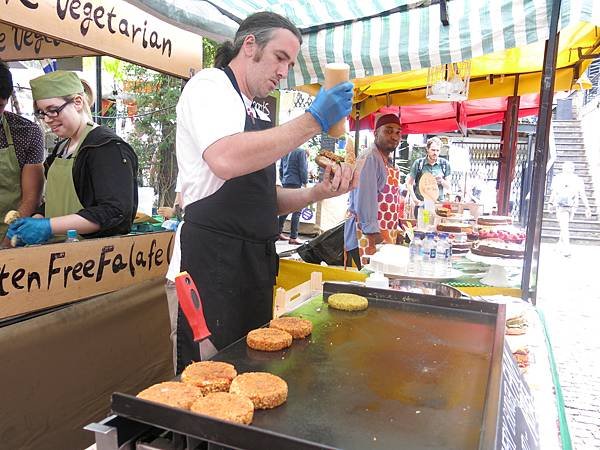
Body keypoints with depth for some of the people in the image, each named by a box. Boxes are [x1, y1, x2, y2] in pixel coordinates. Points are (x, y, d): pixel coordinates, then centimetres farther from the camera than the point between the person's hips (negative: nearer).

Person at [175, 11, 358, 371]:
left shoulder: (250, 112, 21)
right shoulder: (210, 85, -5)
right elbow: (226, 160, -28)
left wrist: (319, 192, 3)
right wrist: (313, 122, -20)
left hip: (255, 261, 9)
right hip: (215, 258, -9)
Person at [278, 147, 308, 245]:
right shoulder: (301, 152, -8)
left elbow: (280, 168, 17)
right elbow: (303, 169, -10)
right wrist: (305, 182, -1)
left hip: (285, 183, 7)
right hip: (295, 183, -7)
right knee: (297, 210, -5)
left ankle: (278, 232, 20)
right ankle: (293, 237, -6)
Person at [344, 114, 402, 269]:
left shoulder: (389, 162, 17)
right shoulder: (369, 159, -14)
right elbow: (364, 200, -22)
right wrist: (373, 233, -24)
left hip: (386, 236, 9)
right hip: (368, 238, -9)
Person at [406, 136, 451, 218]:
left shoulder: (445, 164, 5)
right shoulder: (418, 163, -1)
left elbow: (448, 186, 9)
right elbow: (409, 183, 4)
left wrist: (442, 181, -12)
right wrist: (415, 199, -6)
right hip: (421, 204, -1)